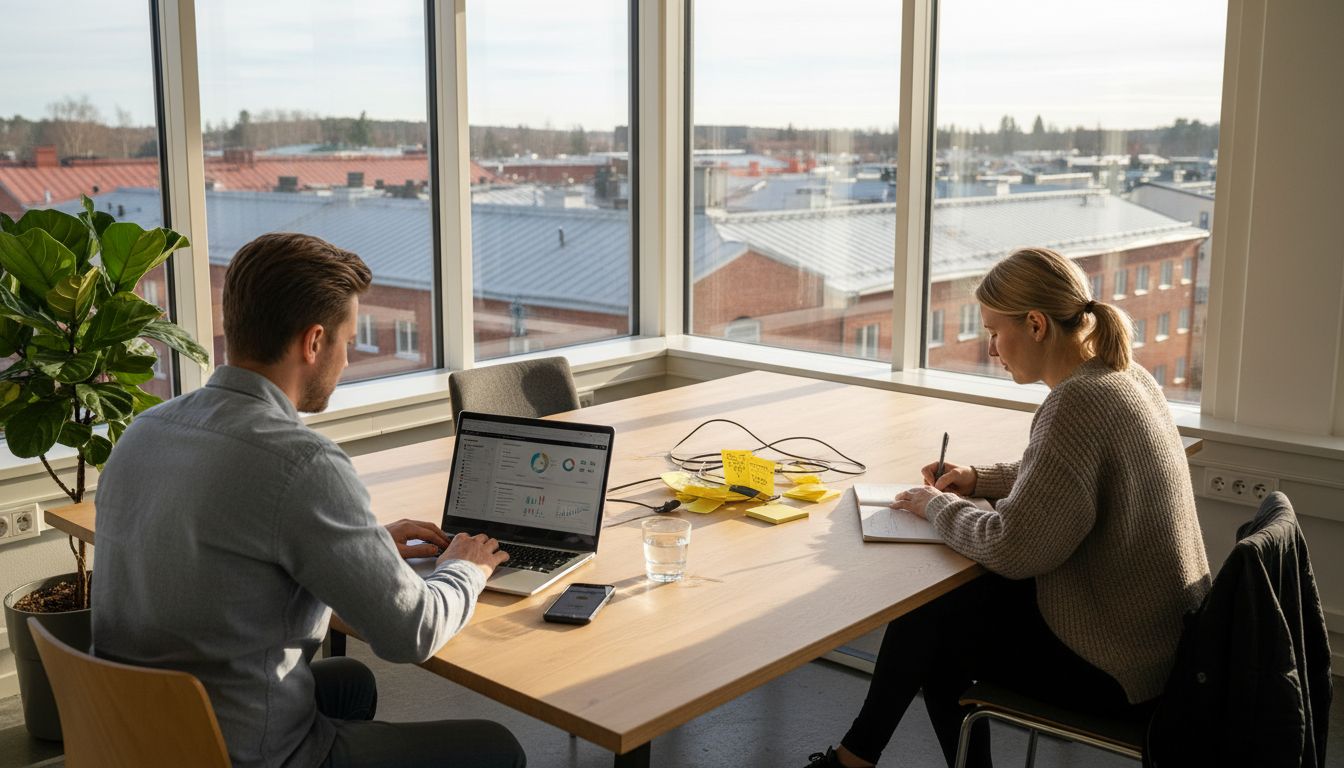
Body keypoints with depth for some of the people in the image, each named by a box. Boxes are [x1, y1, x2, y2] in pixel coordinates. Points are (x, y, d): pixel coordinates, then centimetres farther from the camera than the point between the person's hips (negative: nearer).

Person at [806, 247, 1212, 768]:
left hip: (1116, 668, -9)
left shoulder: (1079, 402, -26)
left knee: (923, 619, 8)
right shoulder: (1126, 375, 3)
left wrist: (938, 506, -8)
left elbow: (1012, 549, -26)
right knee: (960, 598, 18)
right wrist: (979, 480, 8)